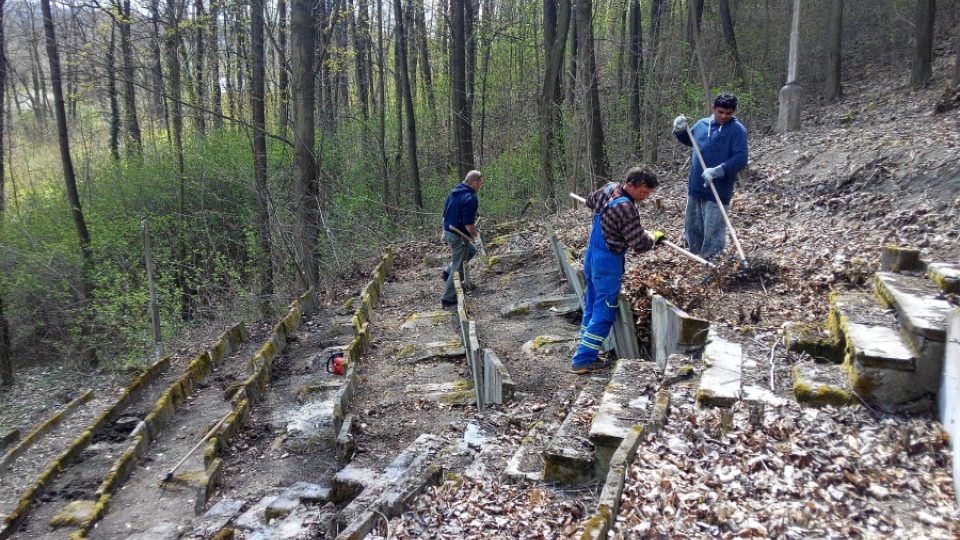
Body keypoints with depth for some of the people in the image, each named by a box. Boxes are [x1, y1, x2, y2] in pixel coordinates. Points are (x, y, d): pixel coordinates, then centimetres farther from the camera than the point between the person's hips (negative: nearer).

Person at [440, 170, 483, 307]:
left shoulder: (454, 191, 6)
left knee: (471, 250, 28)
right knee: (458, 267, 3)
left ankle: (448, 273, 24)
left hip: (447, 231, 9)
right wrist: (475, 235, -4)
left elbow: (445, 213, 14)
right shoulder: (471, 199, -22)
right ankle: (448, 298, 10)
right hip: (458, 236, -9)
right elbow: (468, 224, -24)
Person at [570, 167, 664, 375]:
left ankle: (585, 350, 26)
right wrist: (655, 237, -2)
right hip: (608, 263, -9)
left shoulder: (609, 188, 1)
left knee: (591, 306, 17)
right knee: (604, 313, -1)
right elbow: (640, 244, -22)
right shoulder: (626, 209, -26)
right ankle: (583, 360, 2)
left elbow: (590, 201, 23)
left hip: (591, 256, 9)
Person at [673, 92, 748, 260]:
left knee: (713, 232, -2)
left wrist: (717, 171, -27)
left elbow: (741, 159, -17)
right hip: (695, 186, 6)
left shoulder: (737, 130, -9)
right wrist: (679, 130, 5)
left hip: (718, 189, -6)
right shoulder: (702, 124, 7)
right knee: (692, 227, 16)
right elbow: (688, 140, 26)